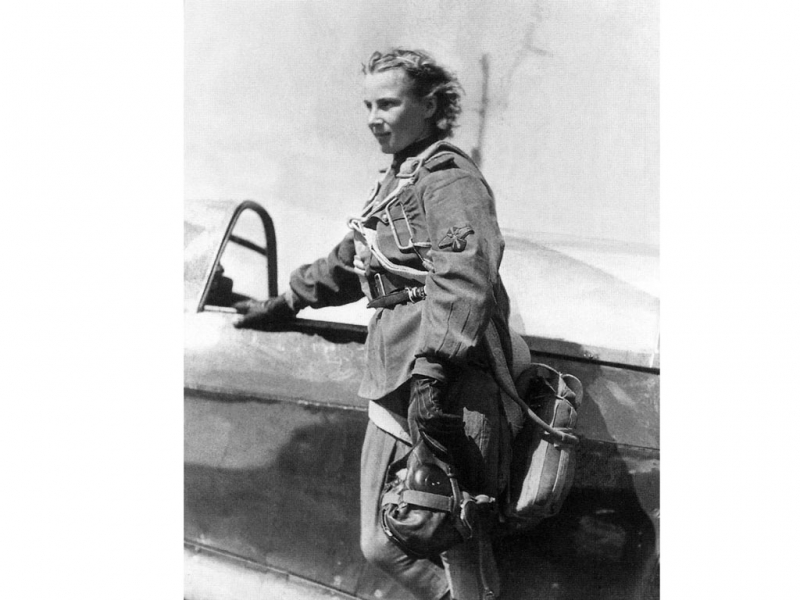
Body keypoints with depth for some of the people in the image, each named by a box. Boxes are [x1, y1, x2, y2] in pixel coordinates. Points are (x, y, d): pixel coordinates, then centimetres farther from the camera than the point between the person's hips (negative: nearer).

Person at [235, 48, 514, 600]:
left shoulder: (450, 178, -8)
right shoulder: (395, 181, 22)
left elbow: (463, 277, -24)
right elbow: (349, 262, 36)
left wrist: (432, 367, -33)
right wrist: (285, 304, 38)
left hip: (444, 392, -9)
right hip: (394, 389, 9)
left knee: (457, 538, -4)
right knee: (382, 545, 10)